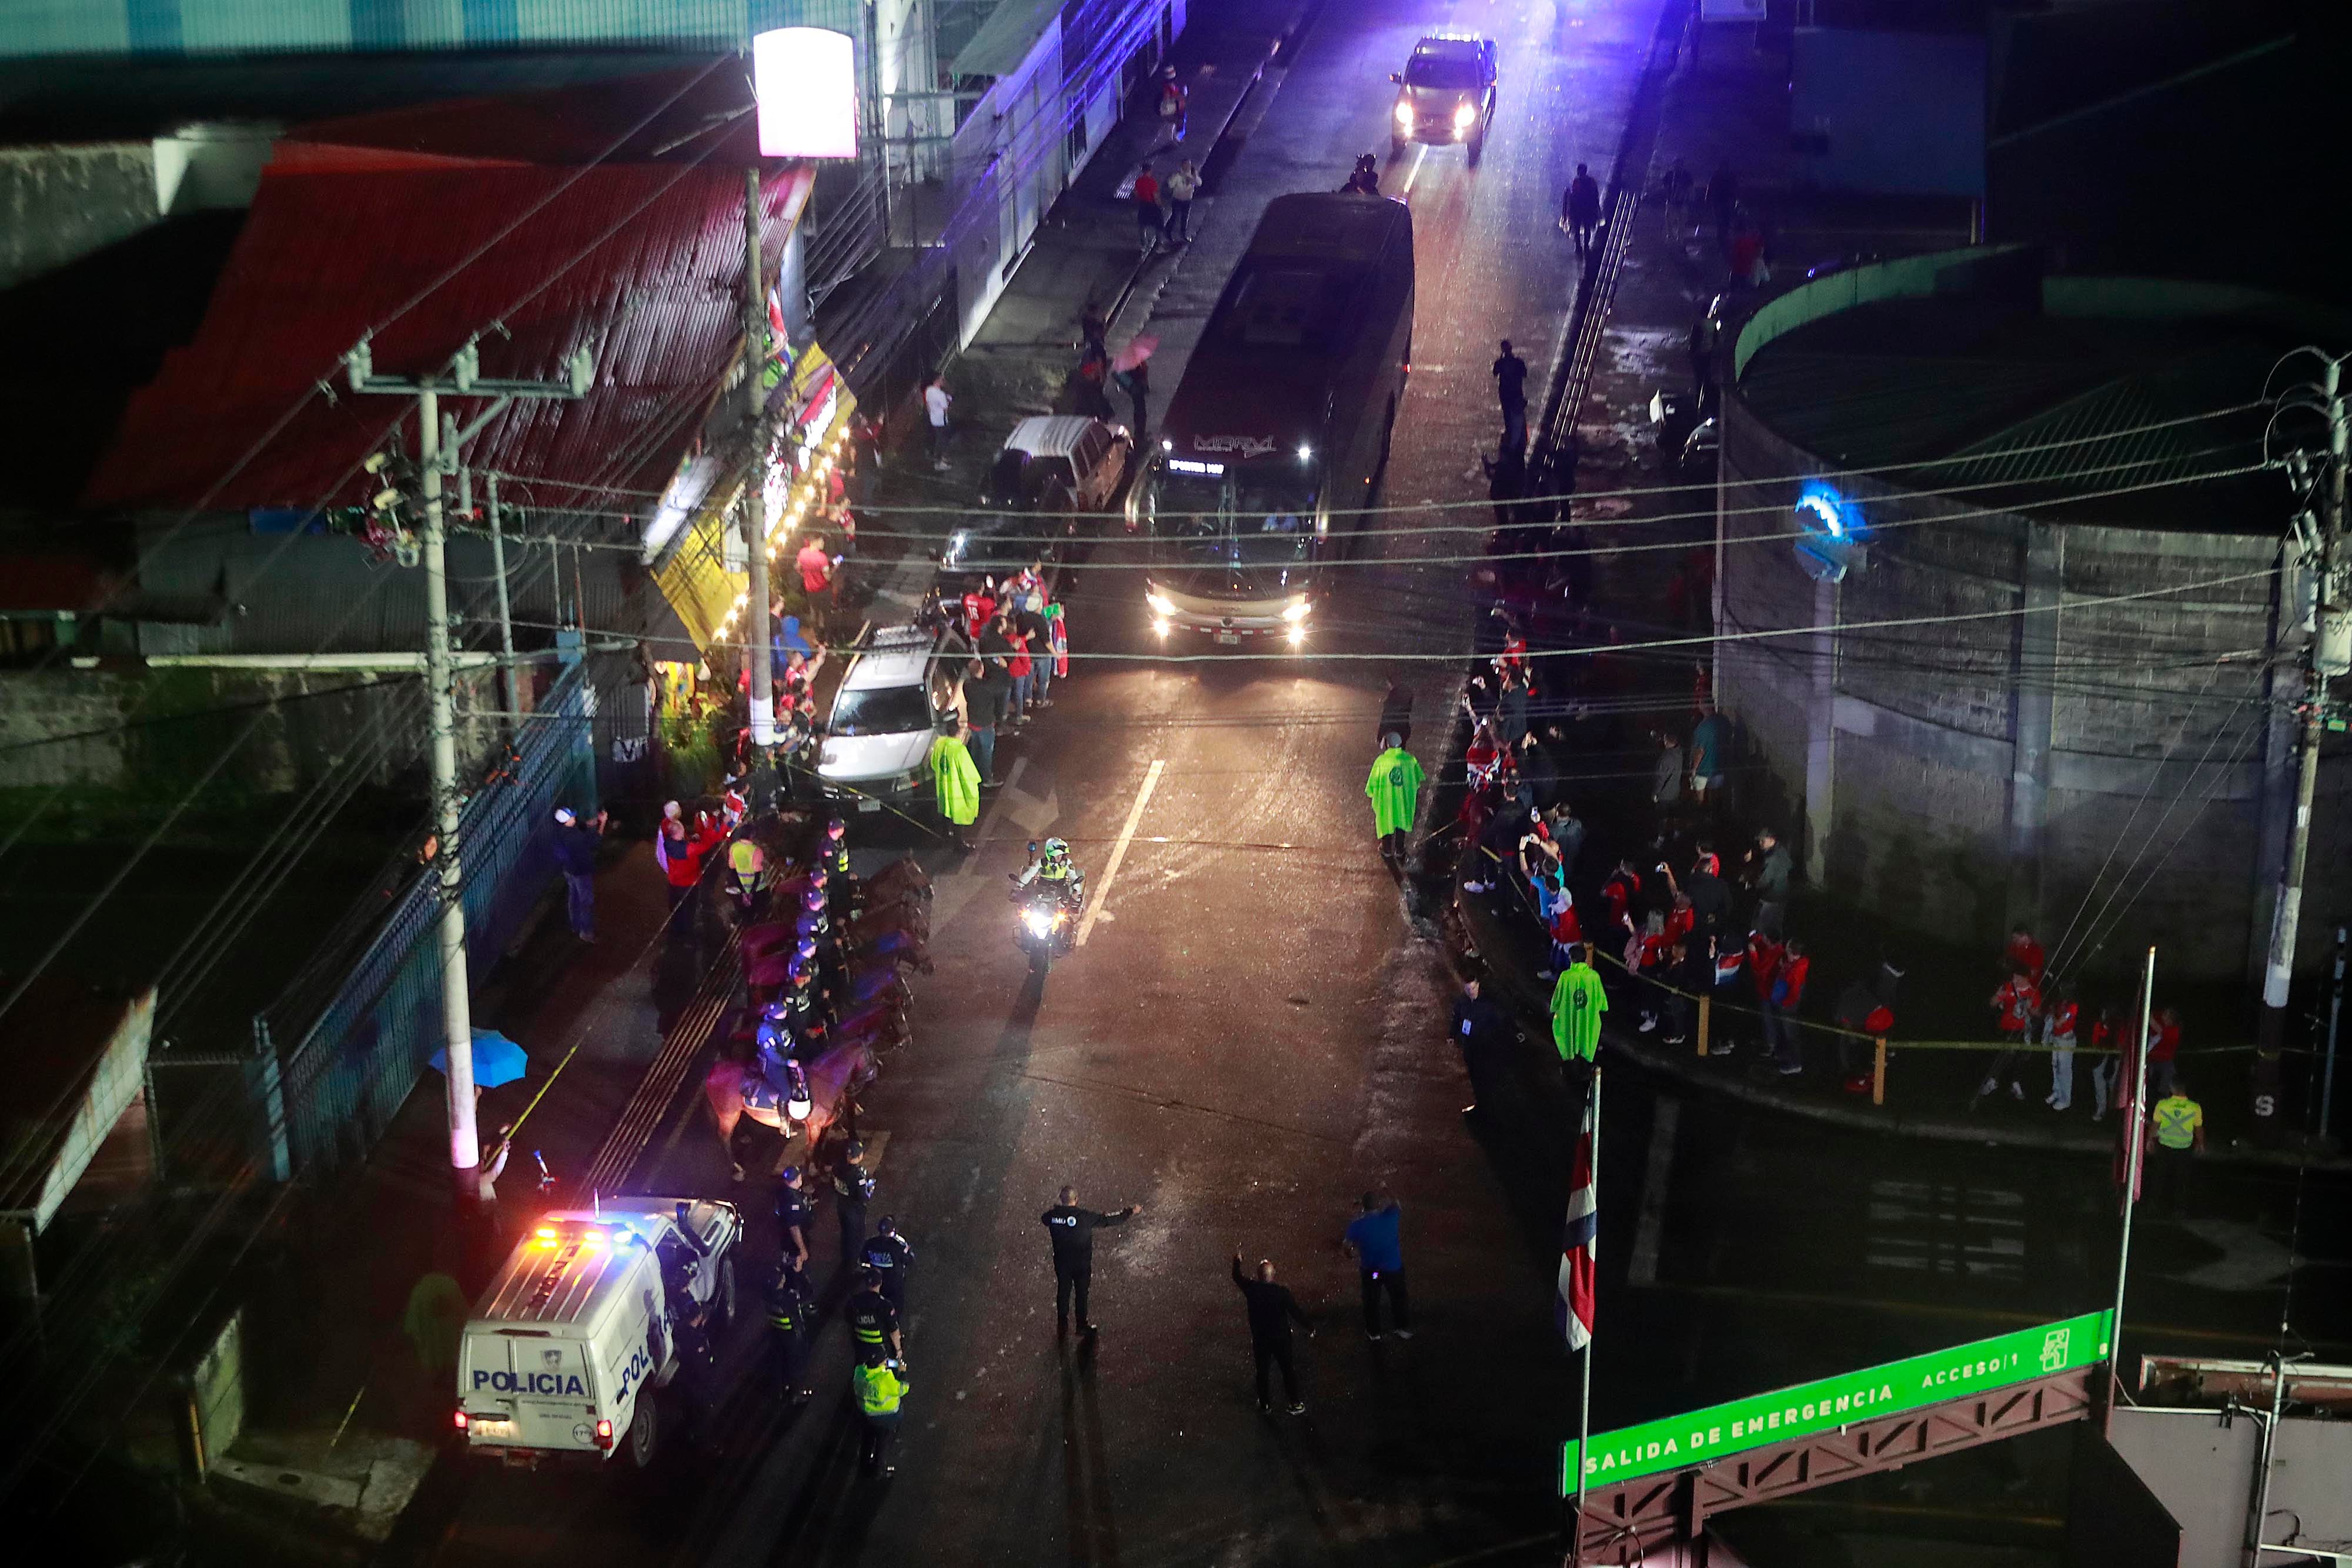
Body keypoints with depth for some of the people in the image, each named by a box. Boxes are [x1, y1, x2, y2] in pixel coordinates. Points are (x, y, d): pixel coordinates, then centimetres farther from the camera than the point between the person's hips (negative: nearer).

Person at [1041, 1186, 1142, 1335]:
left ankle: (1062, 1326, 28)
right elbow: (1108, 1219, -16)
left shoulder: (1053, 1215, -12)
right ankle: (1082, 1325, 25)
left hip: (1061, 1262, 3)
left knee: (1063, 1291, 18)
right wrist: (1131, 1212, -4)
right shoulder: (1085, 1216, -23)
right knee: (1081, 1292, 13)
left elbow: (1043, 1219, 13)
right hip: (1082, 1263, -3)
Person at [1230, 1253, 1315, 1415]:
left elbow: (1237, 1277, 2)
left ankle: (1265, 1405, 33)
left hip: (1260, 1339, 2)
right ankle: (1295, 1404, 28)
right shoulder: (1282, 1292, -24)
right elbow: (1296, 1313, -16)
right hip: (1281, 1338, -2)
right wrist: (1310, 1328, -2)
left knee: (1262, 1372, 19)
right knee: (1288, 1370, 16)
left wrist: (1237, 1261, 17)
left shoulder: (1251, 1289, -18)